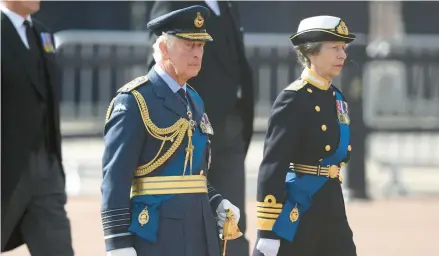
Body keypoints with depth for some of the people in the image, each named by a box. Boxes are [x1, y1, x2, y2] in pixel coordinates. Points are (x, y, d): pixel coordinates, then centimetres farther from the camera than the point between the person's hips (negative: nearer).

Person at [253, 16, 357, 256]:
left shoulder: (336, 97, 11)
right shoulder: (293, 99, -13)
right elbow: (272, 166, -17)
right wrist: (267, 231, -20)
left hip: (331, 206, 8)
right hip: (298, 208, -8)